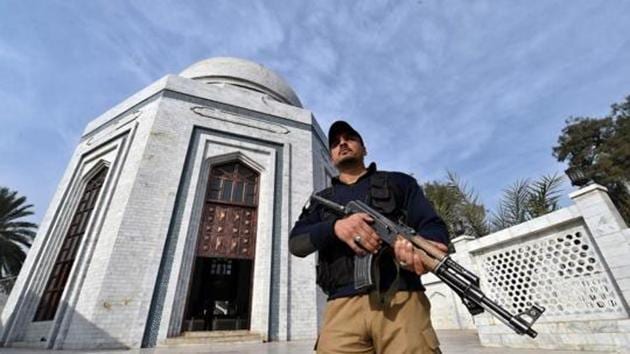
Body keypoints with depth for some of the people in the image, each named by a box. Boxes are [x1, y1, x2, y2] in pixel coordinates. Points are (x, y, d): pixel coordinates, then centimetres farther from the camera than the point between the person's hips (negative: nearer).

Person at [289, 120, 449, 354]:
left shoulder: (398, 182, 16)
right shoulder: (322, 200, 20)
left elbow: (434, 226, 6)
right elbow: (296, 243, 6)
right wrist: (335, 227, -14)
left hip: (401, 300, -1)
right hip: (343, 307, 2)